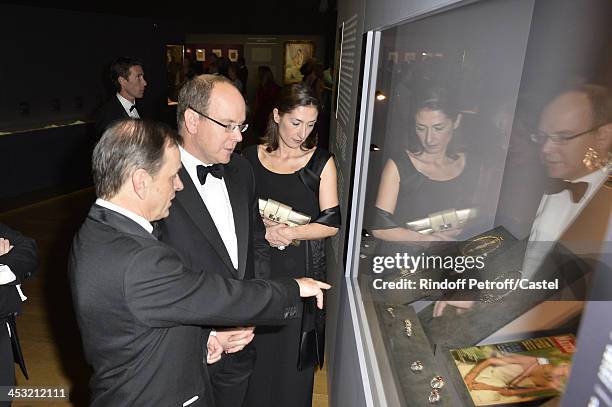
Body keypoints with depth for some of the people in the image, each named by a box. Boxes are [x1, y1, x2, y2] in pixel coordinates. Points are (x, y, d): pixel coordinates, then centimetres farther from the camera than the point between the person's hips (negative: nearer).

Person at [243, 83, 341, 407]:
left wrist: (289, 232, -16)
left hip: (300, 270, -1)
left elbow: (331, 223, -5)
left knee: (293, 356, 13)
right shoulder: (251, 157, 0)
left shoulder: (321, 163, -4)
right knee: (256, 352, 15)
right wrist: (262, 228, -12)